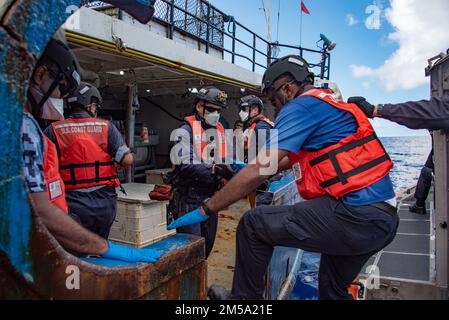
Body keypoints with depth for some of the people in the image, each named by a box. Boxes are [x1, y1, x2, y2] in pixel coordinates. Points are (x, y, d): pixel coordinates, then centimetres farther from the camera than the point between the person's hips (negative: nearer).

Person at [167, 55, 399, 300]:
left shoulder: (301, 106, -8)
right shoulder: (330, 106, 21)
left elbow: (259, 172, -15)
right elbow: (294, 159, 32)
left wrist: (205, 210, -8)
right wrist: (249, 168, 37)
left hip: (354, 215, -10)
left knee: (253, 224, -4)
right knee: (332, 289, 27)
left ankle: (243, 296, 15)